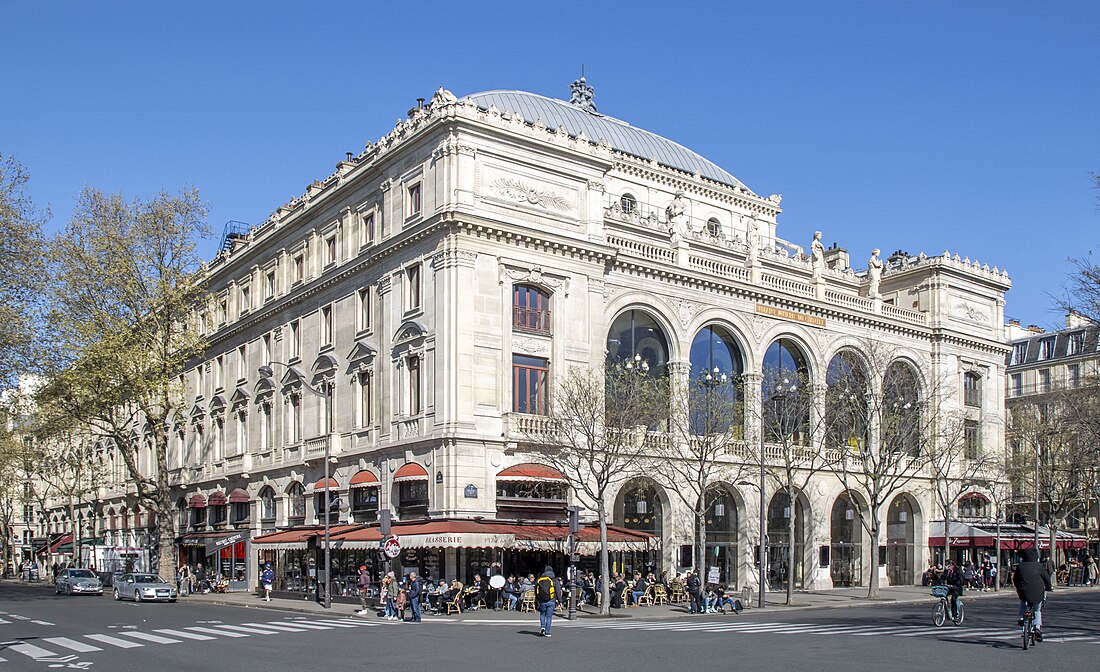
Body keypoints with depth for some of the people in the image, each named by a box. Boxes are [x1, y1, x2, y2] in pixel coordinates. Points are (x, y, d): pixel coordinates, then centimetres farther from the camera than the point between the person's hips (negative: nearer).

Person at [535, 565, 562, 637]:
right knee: (549, 616, 4)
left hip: (542, 602, 2)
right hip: (551, 602, -2)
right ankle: (547, 632, 3)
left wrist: (536, 602, 20)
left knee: (542, 614, 21)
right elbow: (558, 592, -3)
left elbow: (536, 592, 11)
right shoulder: (555, 581, -2)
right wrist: (560, 601, 3)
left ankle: (542, 626, 1)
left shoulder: (539, 580, 6)